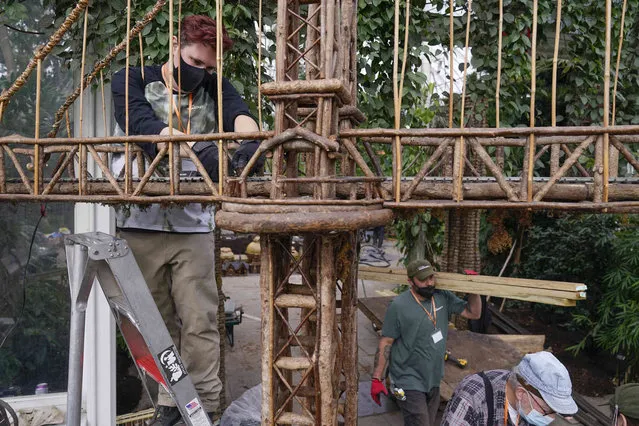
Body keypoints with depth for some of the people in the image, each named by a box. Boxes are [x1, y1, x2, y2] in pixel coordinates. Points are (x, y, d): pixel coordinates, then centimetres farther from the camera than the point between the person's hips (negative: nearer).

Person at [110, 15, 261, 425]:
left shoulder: (215, 89, 10)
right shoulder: (131, 82, 4)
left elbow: (240, 113, -12)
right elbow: (145, 127, -16)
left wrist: (251, 137, -36)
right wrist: (201, 151, -33)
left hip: (193, 226, 1)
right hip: (140, 224, 0)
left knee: (200, 323, 0)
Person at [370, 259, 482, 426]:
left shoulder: (443, 297, -3)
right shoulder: (399, 306, -19)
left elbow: (473, 313, 6)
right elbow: (386, 343, -15)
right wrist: (377, 379, -15)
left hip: (433, 380, 6)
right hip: (410, 383, -6)